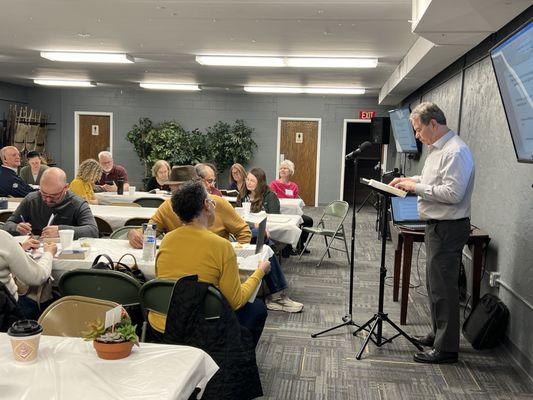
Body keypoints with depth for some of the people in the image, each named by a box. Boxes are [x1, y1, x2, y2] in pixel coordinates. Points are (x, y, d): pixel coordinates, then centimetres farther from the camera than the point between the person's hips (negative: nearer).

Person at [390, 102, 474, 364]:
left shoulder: (455, 152, -19)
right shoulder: (436, 148, 13)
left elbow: (453, 193, -26)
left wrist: (416, 187, -19)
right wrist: (410, 180, 12)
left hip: (448, 228, -11)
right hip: (436, 226, 11)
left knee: (443, 288, -4)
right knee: (435, 284, 20)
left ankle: (446, 348, 7)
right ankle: (438, 334, 34)